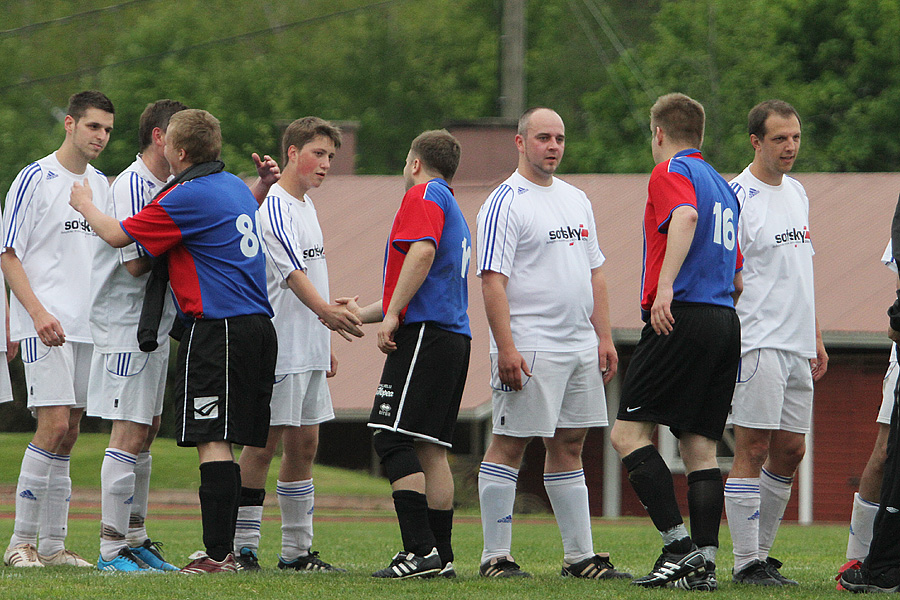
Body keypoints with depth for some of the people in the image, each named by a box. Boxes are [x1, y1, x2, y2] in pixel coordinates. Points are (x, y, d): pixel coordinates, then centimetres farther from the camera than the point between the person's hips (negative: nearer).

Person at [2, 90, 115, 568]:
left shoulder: (102, 185, 14)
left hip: (88, 326, 7)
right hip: (44, 326, -7)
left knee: (67, 434, 7)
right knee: (54, 425, -14)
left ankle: (52, 544, 10)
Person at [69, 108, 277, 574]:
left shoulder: (188, 195, -11)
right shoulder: (237, 188, 15)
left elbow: (118, 236, -3)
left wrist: (84, 204, 15)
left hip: (215, 327, -9)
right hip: (257, 326, 9)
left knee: (212, 441, -10)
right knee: (227, 442, 10)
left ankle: (218, 553, -15)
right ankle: (222, 548, 10)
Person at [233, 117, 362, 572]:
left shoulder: (306, 207, 17)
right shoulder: (275, 207, -13)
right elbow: (291, 271, -26)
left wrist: (325, 344, 24)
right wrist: (325, 311, -42)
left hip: (308, 350, 9)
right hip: (277, 346, -9)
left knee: (303, 444, 10)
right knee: (264, 442, -7)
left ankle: (297, 550, 15)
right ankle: (242, 547, -3)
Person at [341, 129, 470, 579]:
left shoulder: (423, 194, -1)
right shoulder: (454, 213, 28)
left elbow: (422, 253, -19)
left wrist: (391, 315, -19)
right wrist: (363, 314, 43)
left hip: (424, 337, -9)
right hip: (455, 338, 9)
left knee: (393, 439, -13)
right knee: (430, 448, 9)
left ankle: (421, 550, -21)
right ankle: (441, 557, 6)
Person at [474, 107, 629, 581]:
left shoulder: (576, 200, 16)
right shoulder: (505, 204, -8)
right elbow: (492, 279, -14)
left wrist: (604, 337, 14)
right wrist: (505, 347, -21)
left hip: (580, 346, 8)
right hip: (528, 349, -8)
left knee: (569, 445, 10)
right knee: (509, 445, -5)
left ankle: (580, 556, 13)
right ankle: (495, 556, -2)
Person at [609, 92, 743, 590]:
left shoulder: (670, 171, -2)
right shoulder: (722, 186, 23)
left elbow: (686, 216, -25)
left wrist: (665, 285, -32)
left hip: (681, 320, -8)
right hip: (725, 323, 8)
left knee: (629, 432, -6)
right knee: (700, 446, 7)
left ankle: (679, 544, -16)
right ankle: (704, 563, -1)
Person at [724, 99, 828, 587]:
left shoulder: (797, 193, 15)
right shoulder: (737, 197, -10)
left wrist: (815, 337, 20)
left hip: (796, 345, 8)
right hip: (756, 341, -8)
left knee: (790, 450, 8)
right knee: (754, 447, -8)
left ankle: (761, 551, 17)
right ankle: (746, 561, -7)